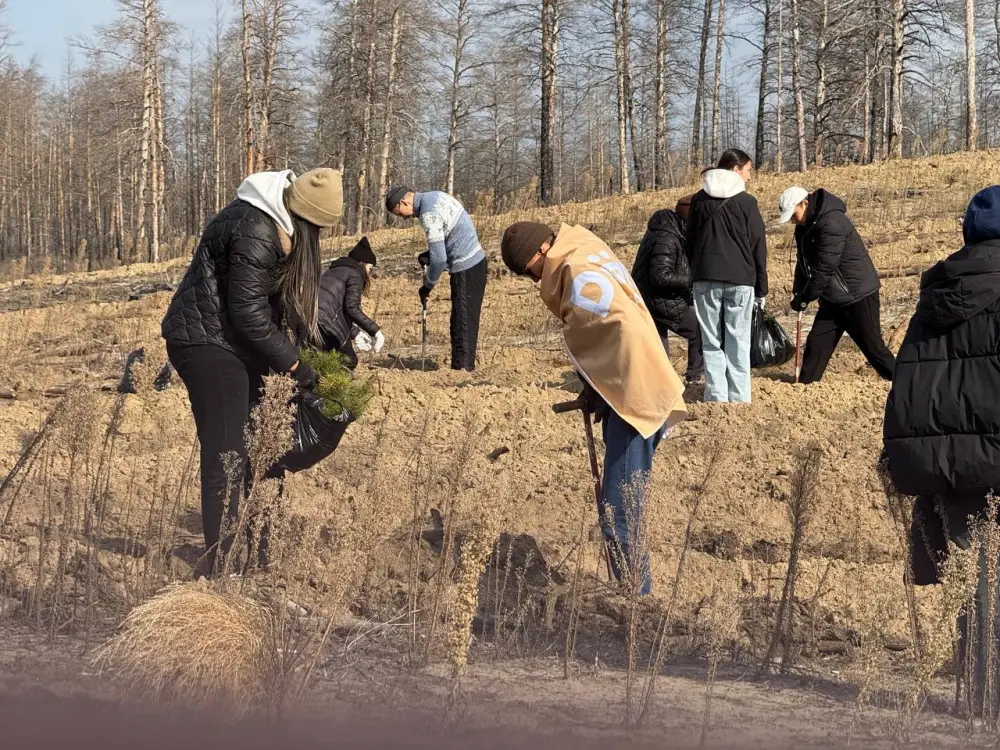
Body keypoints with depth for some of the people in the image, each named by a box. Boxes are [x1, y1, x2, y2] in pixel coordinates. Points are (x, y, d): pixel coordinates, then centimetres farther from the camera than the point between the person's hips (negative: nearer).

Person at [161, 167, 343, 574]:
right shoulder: (254, 234, -26)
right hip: (208, 345, -11)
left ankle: (253, 555, 23)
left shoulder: (273, 224, 6)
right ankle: (222, 567, -10)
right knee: (225, 458, -11)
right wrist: (294, 364, -15)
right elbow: (249, 312, -23)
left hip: (234, 343, 11)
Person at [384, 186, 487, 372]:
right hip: (475, 260, 10)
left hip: (466, 269, -10)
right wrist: (428, 255, 8)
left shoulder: (428, 214, -20)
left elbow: (439, 258, -20)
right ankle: (462, 368, 15)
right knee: (463, 323, 12)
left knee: (463, 326, -7)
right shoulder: (434, 196, 9)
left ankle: (462, 368, -7)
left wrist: (427, 286, -5)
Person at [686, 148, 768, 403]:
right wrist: (761, 288, 8)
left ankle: (716, 398, -1)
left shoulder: (699, 199, 9)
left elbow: (690, 242, 12)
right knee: (738, 344, 1)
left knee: (712, 343, 4)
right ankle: (739, 400, -2)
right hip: (740, 280, -2)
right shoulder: (746, 202, -1)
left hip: (705, 279, 2)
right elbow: (758, 247, 1)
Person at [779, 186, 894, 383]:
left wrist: (805, 297, -17)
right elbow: (804, 263, 13)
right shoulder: (806, 225, 8)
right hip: (833, 298, 9)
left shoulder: (832, 223, -23)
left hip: (858, 296, -9)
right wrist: (797, 293, -2)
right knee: (816, 343, 5)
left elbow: (824, 267, -25)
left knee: (872, 346, -5)